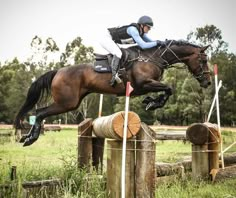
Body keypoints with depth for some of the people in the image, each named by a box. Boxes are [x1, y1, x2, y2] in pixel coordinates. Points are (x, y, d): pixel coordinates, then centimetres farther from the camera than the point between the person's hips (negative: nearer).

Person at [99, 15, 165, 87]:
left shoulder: (142, 33, 0)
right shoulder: (133, 30, -27)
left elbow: (151, 41, 6)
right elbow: (143, 45, -33)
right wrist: (157, 42, -28)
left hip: (112, 41, 10)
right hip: (106, 38, -10)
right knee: (118, 54, -29)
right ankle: (114, 75, -32)